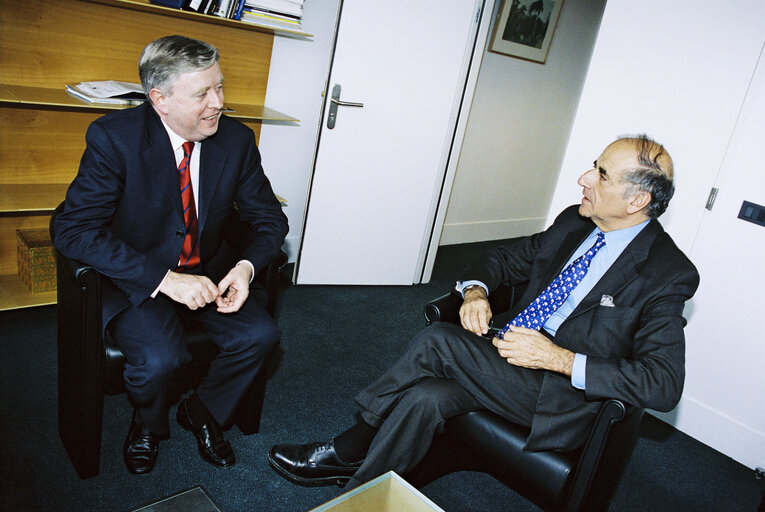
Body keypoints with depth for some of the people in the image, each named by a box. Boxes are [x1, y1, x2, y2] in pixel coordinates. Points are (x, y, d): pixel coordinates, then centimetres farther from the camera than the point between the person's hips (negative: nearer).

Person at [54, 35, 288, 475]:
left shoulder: (237, 139, -7)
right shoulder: (114, 137, -18)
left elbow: (270, 219, 0)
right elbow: (73, 229, -22)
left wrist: (246, 266, -22)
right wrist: (164, 278, -32)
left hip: (210, 272, 4)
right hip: (139, 279, -3)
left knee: (261, 334, -19)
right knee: (158, 358, -27)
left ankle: (203, 412, 13)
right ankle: (149, 423, 13)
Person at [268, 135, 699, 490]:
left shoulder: (669, 276, -12)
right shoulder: (574, 223, 7)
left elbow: (663, 385, -19)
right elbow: (506, 258, 17)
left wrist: (558, 358, -25)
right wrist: (475, 290, -7)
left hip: (561, 392, -5)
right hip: (504, 347, 6)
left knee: (439, 341, -25)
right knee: (424, 398, -24)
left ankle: (347, 450, -4)